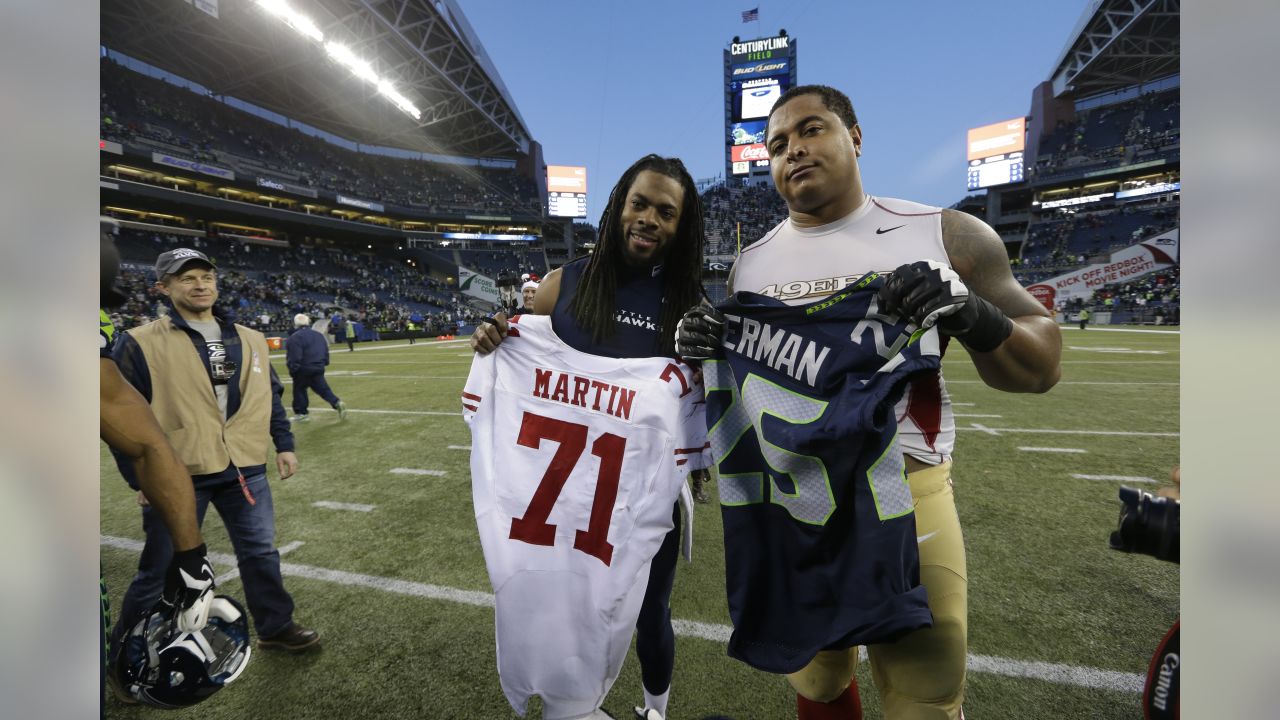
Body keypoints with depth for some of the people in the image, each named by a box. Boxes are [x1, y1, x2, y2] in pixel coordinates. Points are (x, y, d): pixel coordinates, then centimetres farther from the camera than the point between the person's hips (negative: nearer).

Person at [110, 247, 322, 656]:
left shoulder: (250, 340, 8)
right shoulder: (140, 344, -6)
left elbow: (271, 397, 13)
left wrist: (284, 445, 9)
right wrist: (140, 478, -8)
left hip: (245, 469, 4)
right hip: (176, 476, -3)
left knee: (261, 553, 13)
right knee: (161, 572, 11)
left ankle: (276, 627, 30)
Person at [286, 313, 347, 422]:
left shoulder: (295, 338, -14)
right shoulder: (319, 335, 10)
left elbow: (294, 357, -18)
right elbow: (326, 351, 14)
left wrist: (292, 369, -9)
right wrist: (324, 363, 20)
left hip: (303, 370, -6)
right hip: (319, 368, 7)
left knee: (299, 390, 9)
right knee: (322, 388, 10)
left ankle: (302, 413, 16)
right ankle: (337, 403, -10)